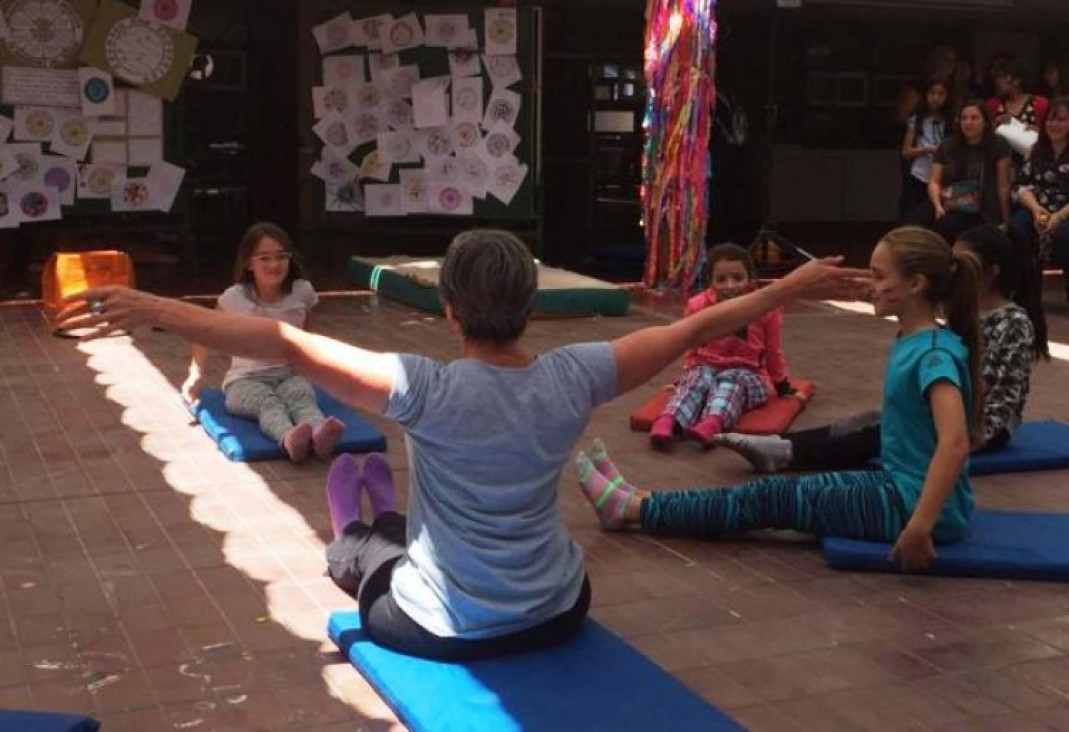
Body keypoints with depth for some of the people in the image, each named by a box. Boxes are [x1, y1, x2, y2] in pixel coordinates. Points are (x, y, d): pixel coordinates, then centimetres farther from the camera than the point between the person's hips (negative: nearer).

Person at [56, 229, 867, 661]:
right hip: (558, 614, 5)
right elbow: (691, 330, -4)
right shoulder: (573, 378, -15)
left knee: (353, 543, 27)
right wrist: (792, 287, 7)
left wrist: (151, 309, -29)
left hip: (443, 628, -4)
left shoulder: (429, 390, -25)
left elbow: (288, 344, -30)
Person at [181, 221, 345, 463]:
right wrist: (196, 375, -3)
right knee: (267, 401, -36)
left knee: (301, 394, -34)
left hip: (290, 375, 2)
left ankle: (319, 433, -66)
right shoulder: (235, 297, -7)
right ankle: (288, 438, -68)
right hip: (245, 380, -2)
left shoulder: (302, 292, -1)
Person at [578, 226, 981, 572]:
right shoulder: (911, 342, 7)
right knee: (779, 489, 8)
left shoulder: (935, 354, -22)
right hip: (900, 488, 8)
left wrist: (919, 527, -38)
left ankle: (631, 509, 2)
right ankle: (640, 502, 14)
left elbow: (955, 443, -35)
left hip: (916, 504, -8)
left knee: (768, 498, -5)